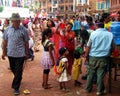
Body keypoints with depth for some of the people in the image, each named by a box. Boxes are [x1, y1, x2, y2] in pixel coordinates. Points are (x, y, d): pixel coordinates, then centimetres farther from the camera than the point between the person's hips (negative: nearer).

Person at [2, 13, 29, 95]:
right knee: (13, 69, 20)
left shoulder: (23, 30, -8)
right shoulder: (8, 29, 1)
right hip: (10, 53, 4)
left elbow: (26, 43, -2)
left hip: (20, 54, -4)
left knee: (18, 71, -1)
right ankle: (18, 79, 47)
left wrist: (26, 53, 1)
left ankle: (16, 87, 10)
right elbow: (5, 41, 8)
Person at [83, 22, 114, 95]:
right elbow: (112, 47, 9)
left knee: (90, 73, 12)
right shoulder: (110, 34, 2)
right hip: (104, 57, 0)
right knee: (100, 74, 4)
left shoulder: (93, 33, -1)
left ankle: (88, 89, 23)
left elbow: (88, 46, -2)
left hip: (93, 56, 1)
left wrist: (86, 56, 6)